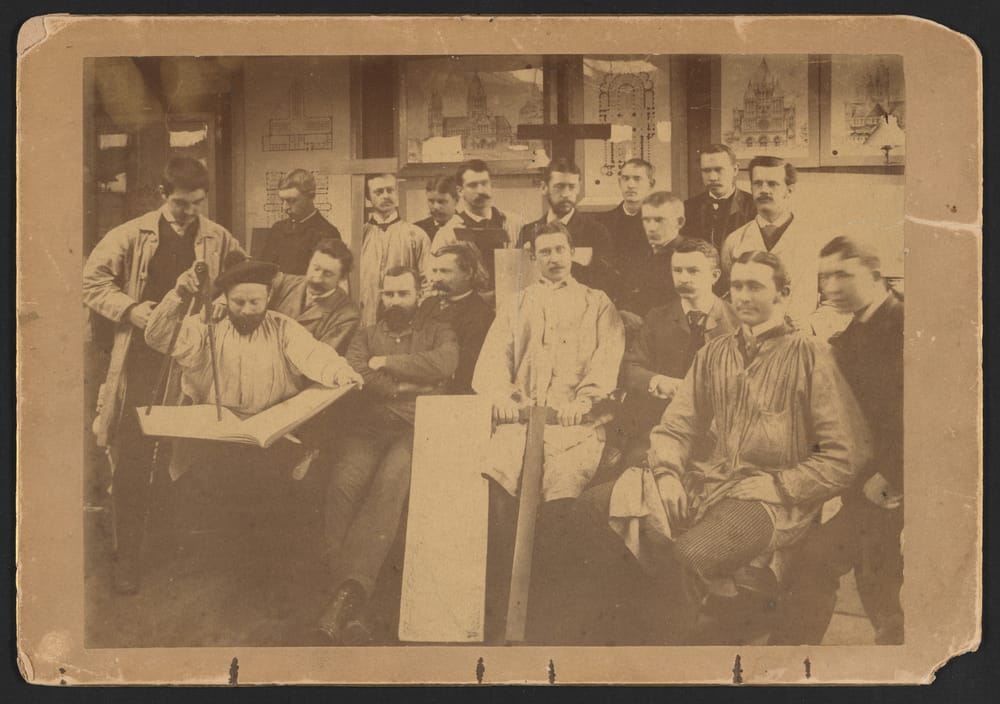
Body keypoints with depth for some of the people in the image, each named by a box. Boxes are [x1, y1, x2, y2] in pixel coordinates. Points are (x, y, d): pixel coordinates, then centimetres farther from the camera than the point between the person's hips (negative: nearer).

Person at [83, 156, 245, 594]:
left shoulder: (220, 242, 4)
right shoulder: (131, 237, 1)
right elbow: (92, 282, 4)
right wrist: (130, 308, -10)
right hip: (141, 364, -1)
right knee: (131, 463, 0)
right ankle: (127, 556, 11)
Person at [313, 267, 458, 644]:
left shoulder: (437, 333, 22)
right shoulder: (366, 336, 27)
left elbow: (444, 364, -2)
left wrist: (387, 363, 3)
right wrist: (413, 383, -1)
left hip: (417, 429, -2)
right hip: (369, 427, 2)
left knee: (390, 480, -36)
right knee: (344, 483, -32)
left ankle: (350, 592, -45)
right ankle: (351, 605, -38)